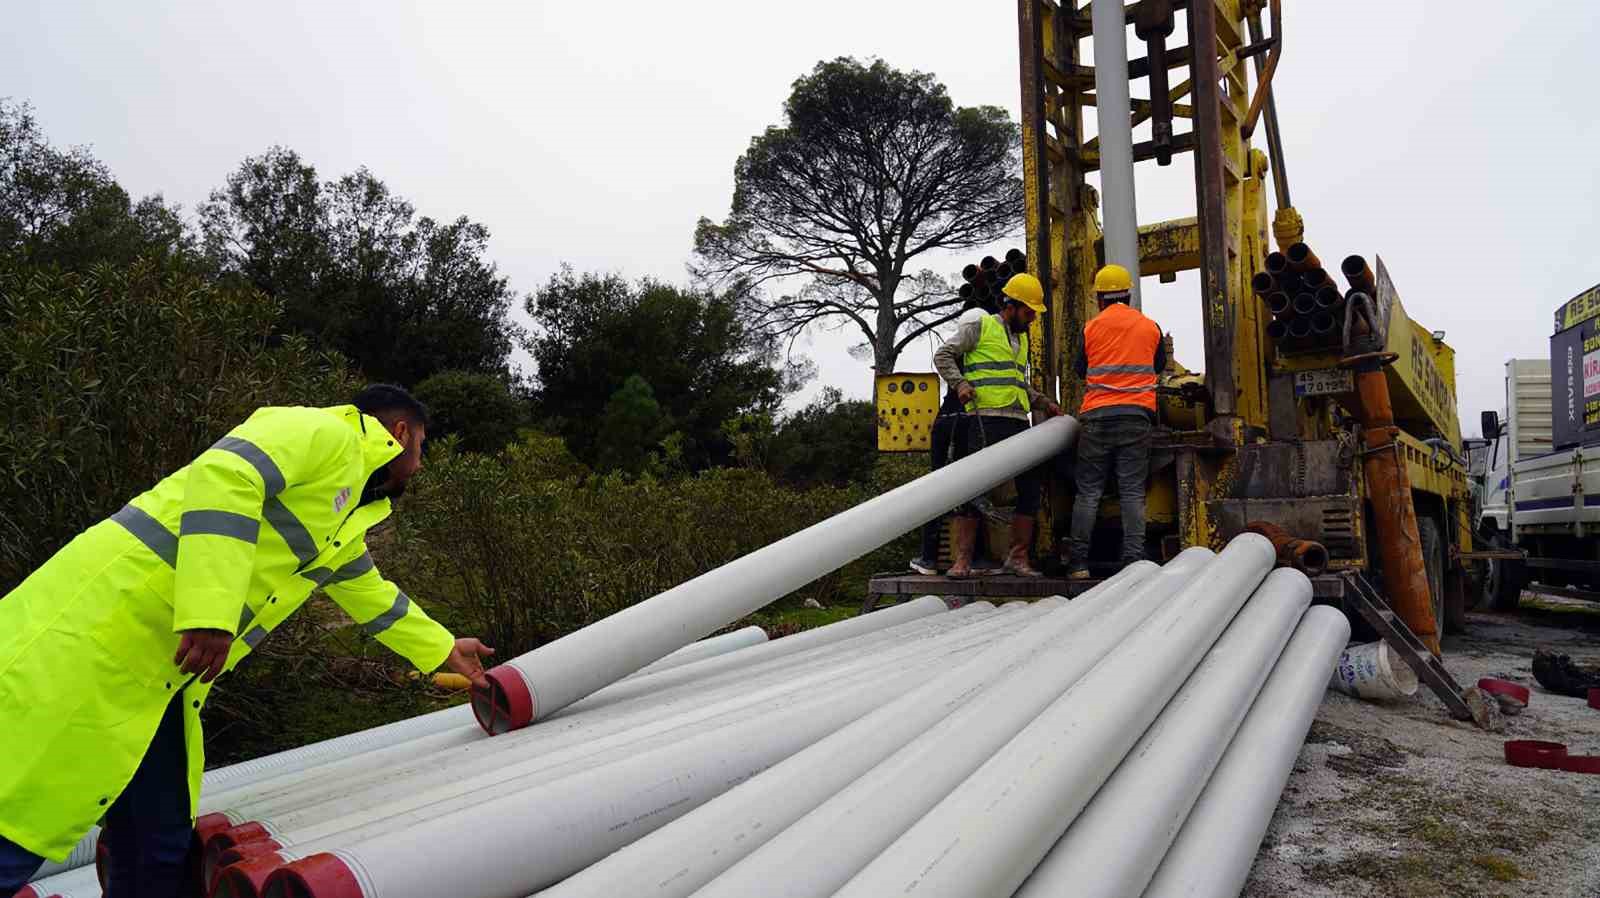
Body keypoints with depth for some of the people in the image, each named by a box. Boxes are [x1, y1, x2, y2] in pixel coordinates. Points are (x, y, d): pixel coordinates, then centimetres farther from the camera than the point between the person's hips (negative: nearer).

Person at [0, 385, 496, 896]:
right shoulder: (326, 434, -6)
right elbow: (224, 476, -22)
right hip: (111, 612, -10)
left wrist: (444, 650, 47)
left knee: (163, 845, 10)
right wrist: (210, 612, -29)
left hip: (160, 671, 10)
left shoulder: (345, 522, 25)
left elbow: (373, 596, 39)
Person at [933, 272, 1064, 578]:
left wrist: (1043, 401, 20)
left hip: (1019, 421, 8)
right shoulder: (980, 326, 3)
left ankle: (1018, 558, 12)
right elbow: (943, 356, -1)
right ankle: (962, 559, -8)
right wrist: (959, 383, -15)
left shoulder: (1021, 338, 25)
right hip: (986, 418, -8)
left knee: (1030, 487, 5)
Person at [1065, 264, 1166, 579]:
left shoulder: (1090, 328, 3)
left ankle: (1078, 562, 2)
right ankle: (1134, 560, -3)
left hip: (1097, 416, -1)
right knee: (1133, 492, 2)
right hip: (1138, 415, 1)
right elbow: (1160, 365, 21)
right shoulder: (1150, 327, 7)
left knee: (1088, 491, 4)